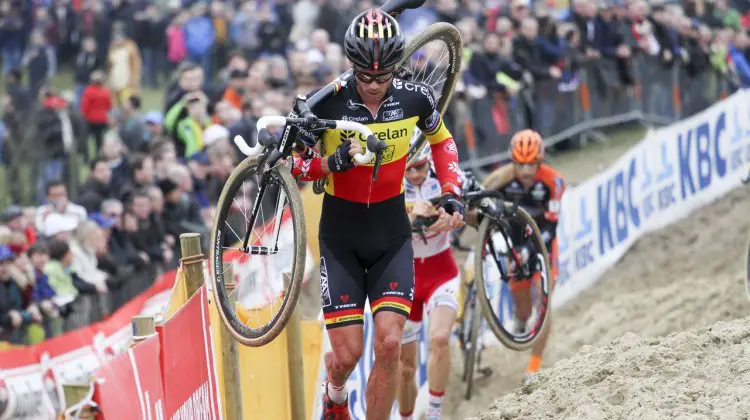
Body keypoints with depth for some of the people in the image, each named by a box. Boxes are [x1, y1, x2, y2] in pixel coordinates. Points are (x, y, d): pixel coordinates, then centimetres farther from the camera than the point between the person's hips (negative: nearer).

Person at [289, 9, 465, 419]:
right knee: (348, 352, -4)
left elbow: (442, 141, 11)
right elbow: (297, 166, -8)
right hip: (341, 239, -1)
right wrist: (336, 162, -27)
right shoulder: (327, 102, -17)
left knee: (389, 343, -14)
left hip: (392, 237, 1)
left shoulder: (414, 97, -10)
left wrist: (451, 195, 0)